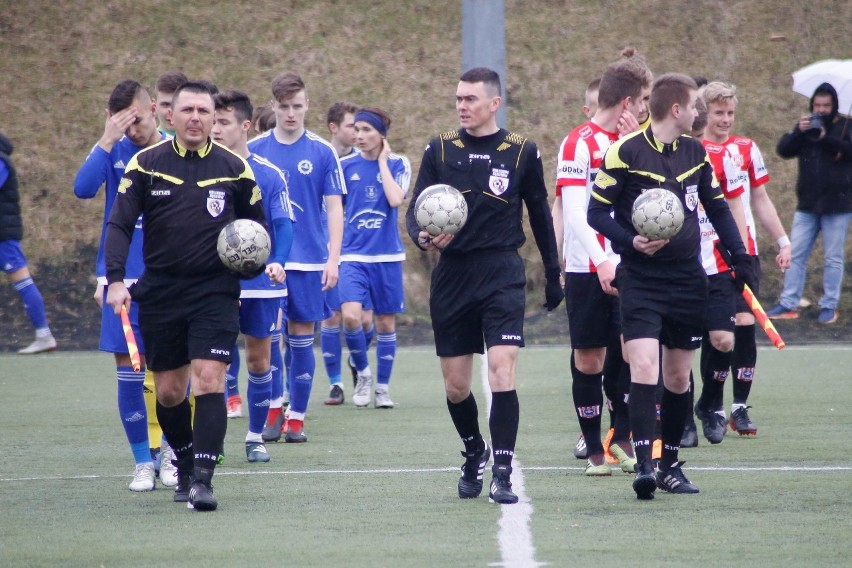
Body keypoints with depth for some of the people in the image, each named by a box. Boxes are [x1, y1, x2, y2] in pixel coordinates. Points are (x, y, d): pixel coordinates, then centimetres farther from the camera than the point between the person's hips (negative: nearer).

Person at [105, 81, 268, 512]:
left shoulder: (234, 168, 2)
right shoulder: (145, 164, 0)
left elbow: (257, 223, 15)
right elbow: (119, 225, -2)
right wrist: (116, 279, -16)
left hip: (215, 293, -1)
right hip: (159, 294, 1)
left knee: (209, 379, -15)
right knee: (169, 391, 8)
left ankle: (203, 479, -17)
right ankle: (184, 466, 30)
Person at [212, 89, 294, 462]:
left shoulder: (268, 175, -3)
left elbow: (284, 224, -5)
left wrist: (278, 262, -21)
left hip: (261, 282, 0)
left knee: (259, 359, 8)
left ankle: (256, 436, 21)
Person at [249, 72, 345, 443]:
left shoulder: (322, 152, 1)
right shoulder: (254, 150, 3)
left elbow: (334, 208, 1)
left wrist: (333, 259, -5)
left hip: (309, 260, 0)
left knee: (302, 337, 3)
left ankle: (296, 418, 10)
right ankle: (274, 407, 12)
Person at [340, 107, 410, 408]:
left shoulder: (398, 164, 0)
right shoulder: (345, 165, 3)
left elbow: (396, 199, -18)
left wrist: (382, 161, -9)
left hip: (387, 256, 0)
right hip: (353, 255, 0)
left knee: (386, 322, 6)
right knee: (351, 316, -19)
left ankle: (382, 387, 20)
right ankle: (362, 373, 4)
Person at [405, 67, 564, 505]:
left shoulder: (522, 152, 2)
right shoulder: (440, 150, 4)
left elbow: (540, 215, 12)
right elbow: (415, 210, 1)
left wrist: (553, 276, 14)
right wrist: (422, 236, -22)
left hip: (502, 275, -2)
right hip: (452, 275, 2)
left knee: (502, 371, -16)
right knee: (455, 385, 7)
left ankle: (502, 475, -13)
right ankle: (474, 453, 33)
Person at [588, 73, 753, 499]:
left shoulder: (695, 152, 9)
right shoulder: (625, 152, -9)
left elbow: (717, 207, 19)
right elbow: (596, 213, -6)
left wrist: (739, 256, 10)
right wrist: (630, 242, -21)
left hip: (687, 279, 5)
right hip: (641, 280, -5)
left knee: (678, 377, 9)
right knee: (644, 367, -19)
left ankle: (670, 464, 20)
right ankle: (644, 466, -22)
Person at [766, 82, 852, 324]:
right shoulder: (806, 126, 10)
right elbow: (784, 150, 0)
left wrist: (826, 138, -27)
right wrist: (798, 132, -17)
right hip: (807, 204, 4)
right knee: (796, 255, 3)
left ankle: (830, 306, 9)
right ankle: (788, 304, 7)